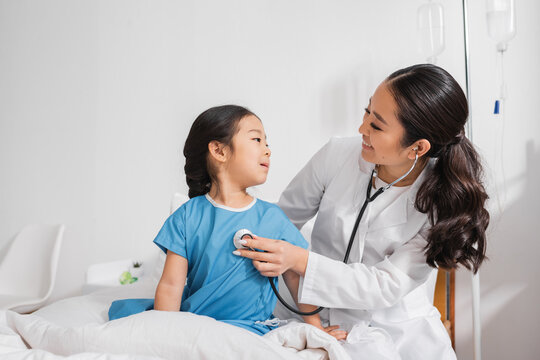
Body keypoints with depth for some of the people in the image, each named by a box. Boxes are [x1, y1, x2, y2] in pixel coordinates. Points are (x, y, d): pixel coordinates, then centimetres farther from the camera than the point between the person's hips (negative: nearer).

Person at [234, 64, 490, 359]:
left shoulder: (443, 202, -14)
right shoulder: (337, 156, -9)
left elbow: (387, 286, -18)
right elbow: (282, 219, 5)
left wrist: (300, 260, -28)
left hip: (405, 334, 1)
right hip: (329, 324, -1)